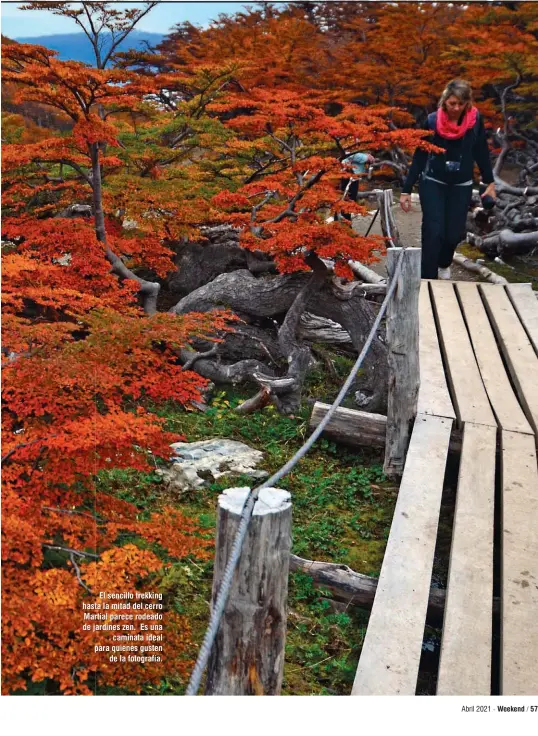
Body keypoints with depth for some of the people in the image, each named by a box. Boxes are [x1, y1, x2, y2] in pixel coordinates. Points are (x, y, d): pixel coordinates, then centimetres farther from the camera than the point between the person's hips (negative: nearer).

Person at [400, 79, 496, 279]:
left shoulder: (475, 120, -9)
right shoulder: (432, 121, -13)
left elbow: (481, 152, 3)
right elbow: (419, 156, -8)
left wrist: (490, 182, 4)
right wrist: (406, 190, -9)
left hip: (461, 186, 2)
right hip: (433, 184, -2)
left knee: (454, 233, 2)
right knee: (433, 232, -12)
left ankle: (444, 264, 35)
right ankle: (428, 279, -1)